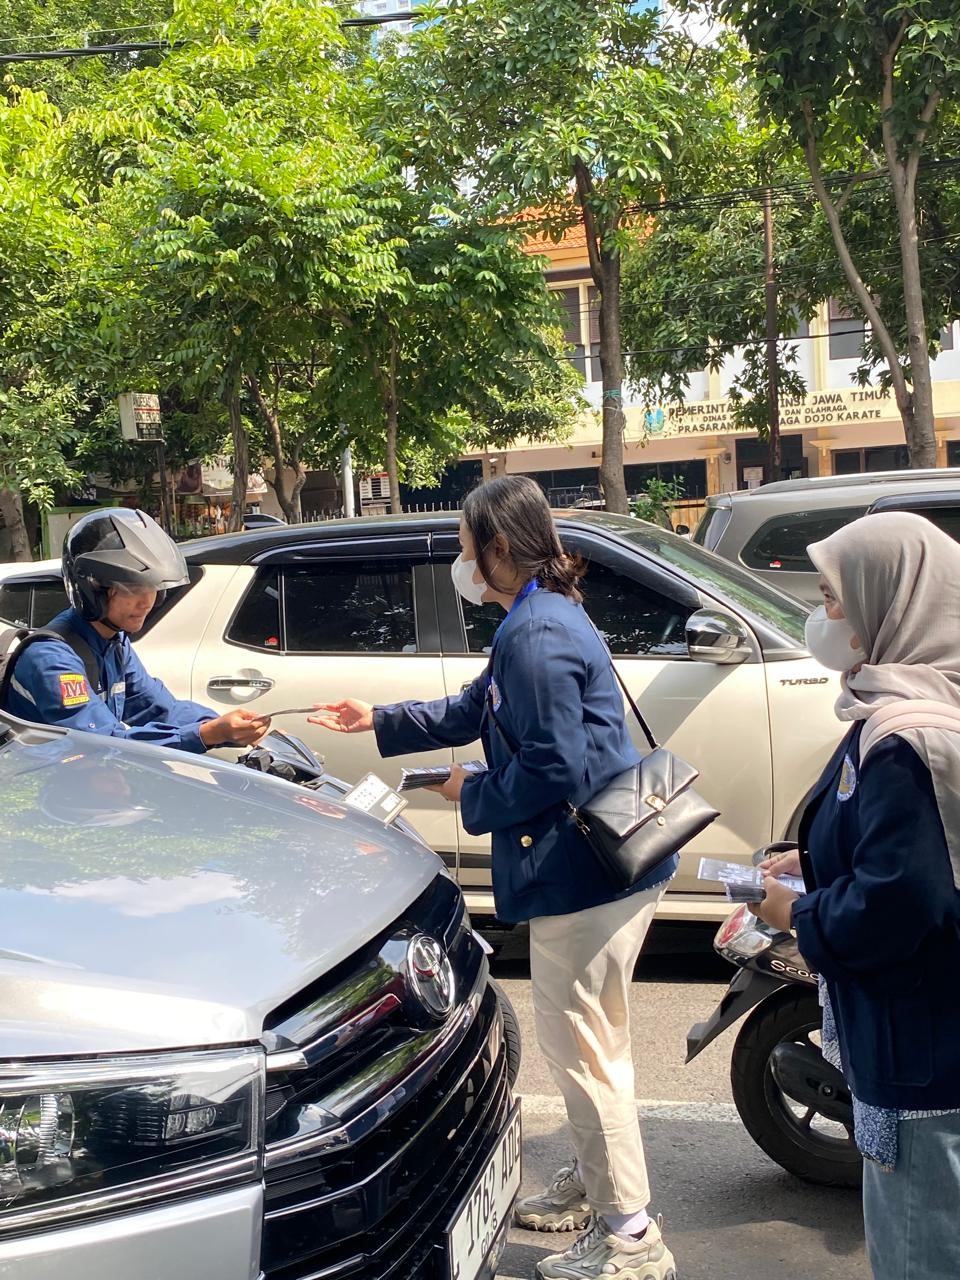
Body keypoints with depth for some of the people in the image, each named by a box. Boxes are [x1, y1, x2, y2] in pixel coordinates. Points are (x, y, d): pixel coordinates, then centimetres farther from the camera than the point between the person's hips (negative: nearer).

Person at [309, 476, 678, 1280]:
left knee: (581, 1046, 0)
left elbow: (553, 767, -25)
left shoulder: (536, 633, -20)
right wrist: (377, 723, 30)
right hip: (598, 861, 11)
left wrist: (472, 796, -8)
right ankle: (591, 1187, 39)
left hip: (586, 870, -11)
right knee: (588, 1040, 22)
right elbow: (473, 712, 26)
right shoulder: (542, 618, 14)